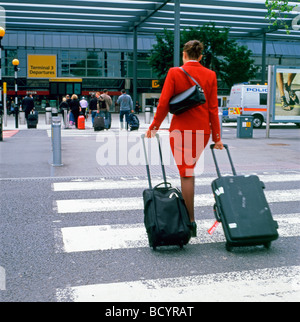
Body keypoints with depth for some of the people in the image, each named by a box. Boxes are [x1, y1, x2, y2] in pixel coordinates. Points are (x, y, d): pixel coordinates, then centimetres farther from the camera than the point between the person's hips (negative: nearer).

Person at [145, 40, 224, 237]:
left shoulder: (175, 73, -5)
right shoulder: (210, 75, 4)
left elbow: (164, 103, -7)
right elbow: (213, 108, 3)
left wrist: (154, 127, 4)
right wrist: (217, 136, 6)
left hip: (181, 129, -4)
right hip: (203, 130, 4)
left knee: (186, 174, -1)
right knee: (190, 170, 19)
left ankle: (191, 221, 1)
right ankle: (187, 210, 24)